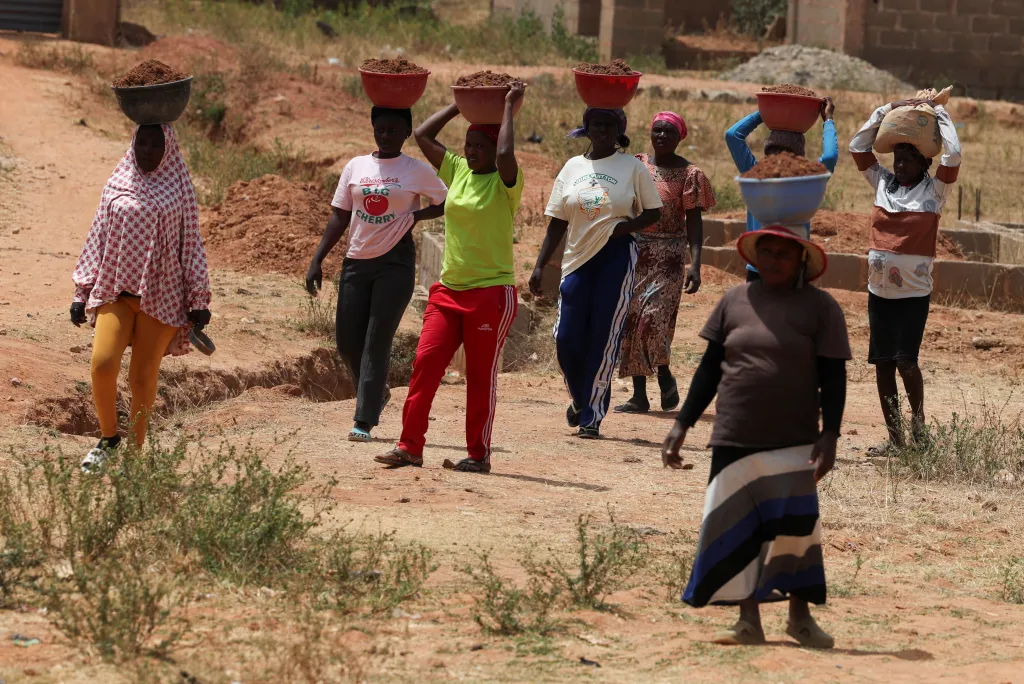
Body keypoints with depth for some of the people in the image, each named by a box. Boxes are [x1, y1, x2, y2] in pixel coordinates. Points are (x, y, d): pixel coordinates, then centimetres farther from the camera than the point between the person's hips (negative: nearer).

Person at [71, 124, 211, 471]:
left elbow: (191, 244, 5)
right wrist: (81, 292, 8)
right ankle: (108, 438, 4)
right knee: (102, 363, -17)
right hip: (115, 290, 1)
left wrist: (199, 300, 0)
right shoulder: (116, 186, 9)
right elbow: (97, 238, 12)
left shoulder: (179, 189, 4)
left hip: (160, 296, -1)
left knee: (143, 377, -1)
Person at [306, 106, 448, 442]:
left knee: (377, 342, -8)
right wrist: (317, 261, 4)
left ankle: (364, 420, -6)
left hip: (395, 263, -4)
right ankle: (377, 392, 32)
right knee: (347, 341, 5)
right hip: (356, 262, 4)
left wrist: (414, 216, -9)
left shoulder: (417, 171, 0)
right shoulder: (355, 167, 8)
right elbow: (339, 217, 10)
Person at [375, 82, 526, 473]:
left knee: (481, 376, 1)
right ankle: (410, 446, 0)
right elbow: (423, 135, 14)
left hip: (492, 292, -5)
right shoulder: (457, 171, 10)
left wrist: (509, 109, -17)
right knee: (425, 363, -3)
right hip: (449, 290, 6)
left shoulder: (504, 183, -8)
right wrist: (461, 105, 12)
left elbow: (505, 155, -30)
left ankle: (478, 454, 9)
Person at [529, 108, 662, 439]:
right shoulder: (573, 167, 11)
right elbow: (557, 222, 13)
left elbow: (654, 212, 4)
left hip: (616, 257, -3)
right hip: (578, 259, 3)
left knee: (604, 339, -5)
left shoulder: (632, 167, 2)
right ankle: (580, 399, 25)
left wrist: (626, 226, -15)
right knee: (566, 338, -2)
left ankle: (592, 416, 0)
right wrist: (540, 265, 7)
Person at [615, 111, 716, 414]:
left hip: (668, 256, -4)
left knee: (654, 317, -16)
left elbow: (694, 221, -6)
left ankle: (664, 374, 11)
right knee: (632, 320, 2)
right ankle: (639, 395, 8)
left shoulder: (688, 174, -2)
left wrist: (695, 264, -16)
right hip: (634, 252, 4)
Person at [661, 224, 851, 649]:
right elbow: (710, 368, 13)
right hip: (734, 439, 3)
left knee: (795, 526, -11)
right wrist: (682, 425, 8)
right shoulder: (735, 302, 9)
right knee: (735, 531, 1)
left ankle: (800, 615, 4)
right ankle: (749, 621, 9)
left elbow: (833, 377, 0)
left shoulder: (819, 308, 1)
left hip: (793, 442, -3)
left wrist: (830, 435, -11)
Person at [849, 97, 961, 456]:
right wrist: (886, 111, 7)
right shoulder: (883, 183, 9)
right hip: (879, 289, 5)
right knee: (882, 363, 5)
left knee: (905, 360, -13)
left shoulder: (934, 190, -2)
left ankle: (918, 428, 4)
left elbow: (953, 155, -15)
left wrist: (938, 112, -4)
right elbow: (858, 146, 12)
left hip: (914, 291, -5)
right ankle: (894, 436, 12)